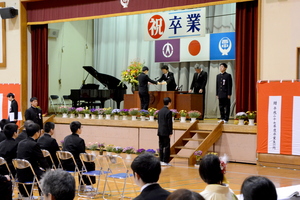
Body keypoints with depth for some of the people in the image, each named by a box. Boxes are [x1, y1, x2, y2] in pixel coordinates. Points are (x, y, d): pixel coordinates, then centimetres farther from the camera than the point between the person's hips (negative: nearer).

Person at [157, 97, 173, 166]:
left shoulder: (160, 111, 8)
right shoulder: (168, 112, -14)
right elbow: (169, 123, -15)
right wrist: (170, 132, -10)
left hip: (160, 132, 7)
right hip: (166, 132, -7)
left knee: (161, 146, 11)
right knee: (167, 147, -1)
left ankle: (161, 160, 14)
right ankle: (165, 161, -1)